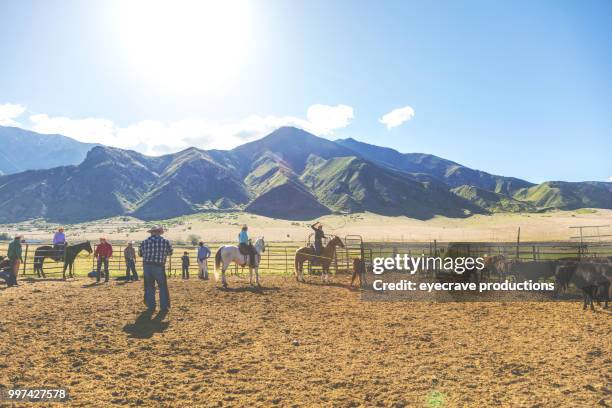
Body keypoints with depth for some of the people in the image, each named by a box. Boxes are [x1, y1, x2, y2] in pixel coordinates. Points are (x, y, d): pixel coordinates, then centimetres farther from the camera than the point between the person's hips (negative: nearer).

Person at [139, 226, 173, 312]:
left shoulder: (144, 242, 0)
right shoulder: (165, 241, -4)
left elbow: (140, 253, 12)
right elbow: (170, 252, 9)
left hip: (147, 267, 2)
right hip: (159, 267, -2)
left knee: (149, 287, 15)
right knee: (162, 287, 11)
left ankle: (151, 307, 18)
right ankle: (164, 307, 13)